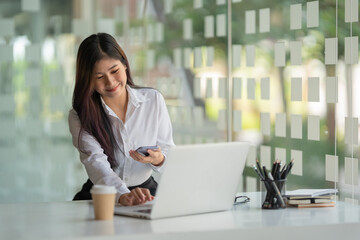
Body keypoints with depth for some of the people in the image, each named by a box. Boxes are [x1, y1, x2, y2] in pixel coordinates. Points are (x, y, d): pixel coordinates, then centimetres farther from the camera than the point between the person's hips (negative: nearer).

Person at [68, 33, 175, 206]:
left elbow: (168, 152, 7)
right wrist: (122, 195, -42)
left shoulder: (153, 100, 2)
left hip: (146, 190, 1)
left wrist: (158, 159, -19)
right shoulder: (79, 116, -6)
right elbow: (96, 163, -22)